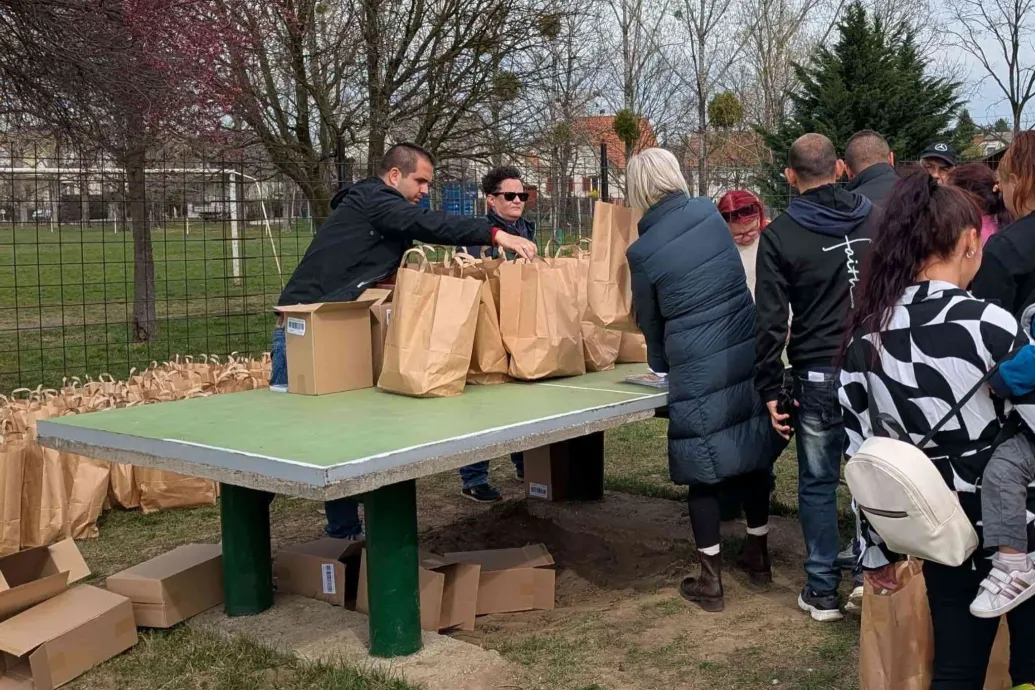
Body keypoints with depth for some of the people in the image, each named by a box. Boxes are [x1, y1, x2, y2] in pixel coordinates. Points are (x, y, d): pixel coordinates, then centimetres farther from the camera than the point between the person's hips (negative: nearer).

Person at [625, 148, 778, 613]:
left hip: (699, 372, -5)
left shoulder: (643, 252, -10)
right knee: (752, 453, 17)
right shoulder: (710, 213, 1)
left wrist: (661, 364, 24)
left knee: (703, 469, 6)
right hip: (749, 355, 5)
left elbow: (650, 319, 5)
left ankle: (710, 580, 12)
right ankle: (757, 553, 33)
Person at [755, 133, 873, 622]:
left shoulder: (779, 235, -6)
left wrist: (770, 389, -1)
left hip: (817, 377, -2)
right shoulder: (875, 219, 3)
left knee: (818, 483, 8)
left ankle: (822, 591, 14)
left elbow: (771, 320, -7)